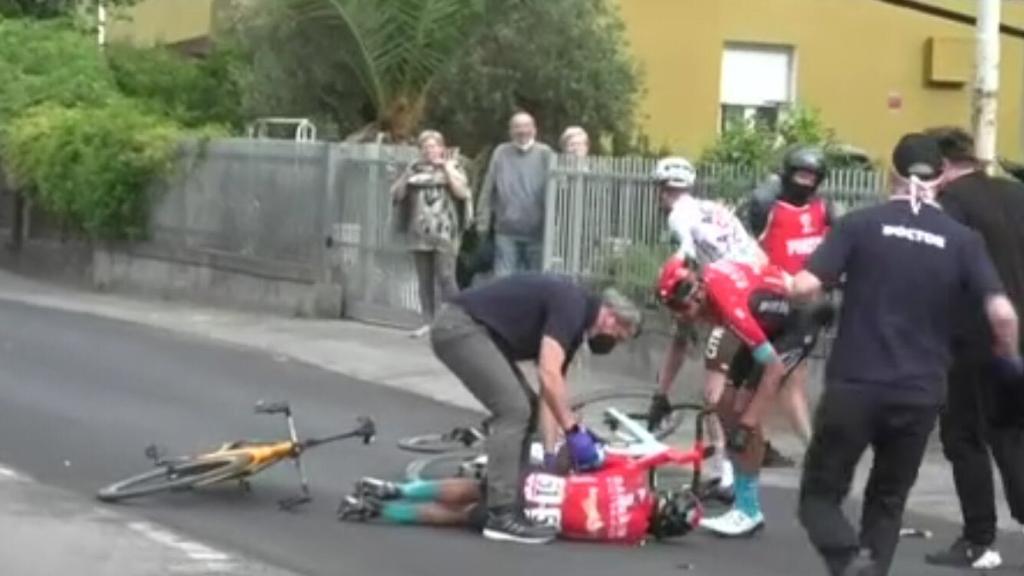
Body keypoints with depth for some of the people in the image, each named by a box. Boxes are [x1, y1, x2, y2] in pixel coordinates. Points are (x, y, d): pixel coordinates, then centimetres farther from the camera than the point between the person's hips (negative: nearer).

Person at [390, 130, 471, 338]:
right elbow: (397, 194, 9)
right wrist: (408, 175, -4)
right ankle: (428, 322, 9)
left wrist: (448, 170, -8)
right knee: (424, 281, 5)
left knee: (446, 278, -11)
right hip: (420, 234, 4)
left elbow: (462, 193, -9)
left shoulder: (452, 169, 6)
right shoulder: (414, 170, 14)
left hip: (444, 235, -4)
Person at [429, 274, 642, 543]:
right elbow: (548, 375, -22)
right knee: (514, 409, -14)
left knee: (525, 408, 12)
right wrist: (574, 431, -16)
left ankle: (507, 495, 18)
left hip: (472, 330, 10)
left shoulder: (574, 322, 16)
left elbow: (550, 389, 20)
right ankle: (501, 516, -14)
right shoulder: (571, 307, -13)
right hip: (460, 327, -10)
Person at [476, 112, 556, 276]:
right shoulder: (501, 153, 6)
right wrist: (483, 221, 1)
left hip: (536, 231, -1)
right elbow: (487, 190, 6)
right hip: (506, 231, 1)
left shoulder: (545, 154, 0)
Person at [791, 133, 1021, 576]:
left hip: (854, 386, -2)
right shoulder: (963, 240, 3)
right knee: (887, 502, 21)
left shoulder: (859, 224, -2)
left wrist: (790, 289, 14)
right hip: (920, 395, 2)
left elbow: (804, 287, -10)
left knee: (820, 494, 10)